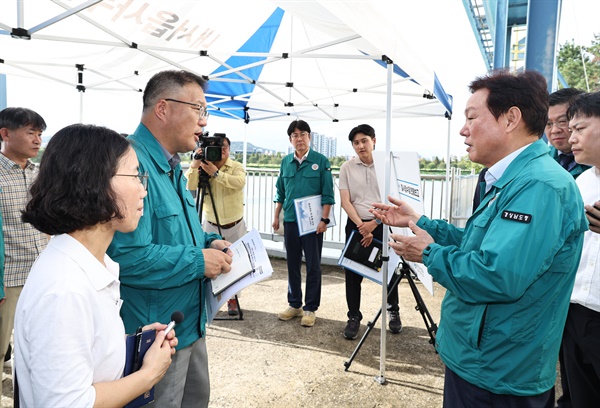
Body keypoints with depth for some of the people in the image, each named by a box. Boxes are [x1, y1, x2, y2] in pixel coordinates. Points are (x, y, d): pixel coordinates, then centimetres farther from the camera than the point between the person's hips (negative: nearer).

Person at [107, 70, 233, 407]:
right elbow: (127, 256, -34)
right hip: (156, 335, -10)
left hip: (190, 322, 10)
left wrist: (209, 241, 1)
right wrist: (198, 261, -23)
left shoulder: (171, 167, 8)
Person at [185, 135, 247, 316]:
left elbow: (240, 182, -28)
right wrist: (195, 165, -27)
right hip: (211, 225, 1)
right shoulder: (203, 168, -2)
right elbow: (189, 186, -16)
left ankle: (232, 299, 24)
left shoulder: (236, 167, -6)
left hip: (235, 226, -1)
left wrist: (216, 173, -33)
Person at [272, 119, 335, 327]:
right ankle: (294, 304, 26)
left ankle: (310, 308, 16)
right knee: (292, 264, 12)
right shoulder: (286, 162, 8)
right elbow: (280, 192, 14)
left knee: (313, 266, 4)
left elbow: (327, 194, -6)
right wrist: (276, 216, 10)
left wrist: (324, 219, -13)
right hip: (290, 220, 4)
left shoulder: (321, 161, -4)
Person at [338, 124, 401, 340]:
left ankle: (393, 311, 30)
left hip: (382, 224, -1)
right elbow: (345, 202, -3)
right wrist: (361, 227, -13)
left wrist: (373, 224, -13)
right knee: (352, 272, 3)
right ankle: (354, 317, 17)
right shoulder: (347, 168, 2)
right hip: (356, 225, 1)